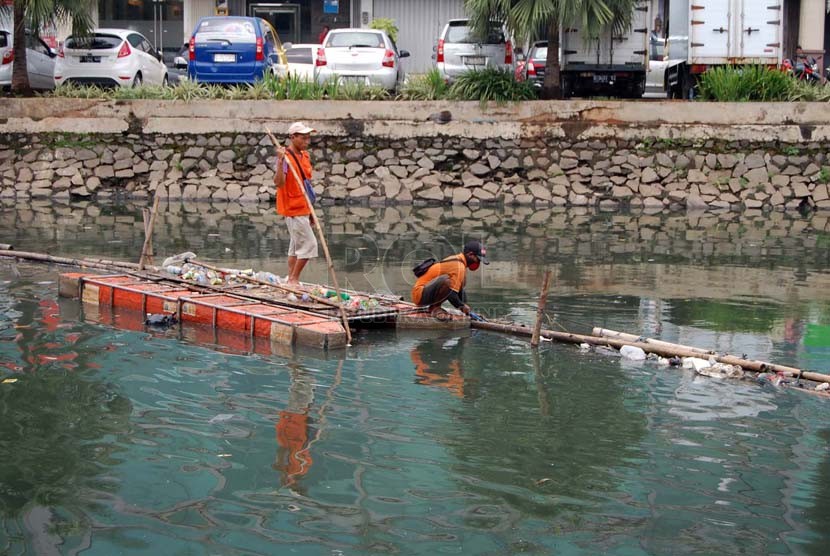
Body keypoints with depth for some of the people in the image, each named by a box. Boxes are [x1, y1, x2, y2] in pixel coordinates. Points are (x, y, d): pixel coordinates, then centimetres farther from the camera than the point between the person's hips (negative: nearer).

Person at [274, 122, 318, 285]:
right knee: (309, 244, -9)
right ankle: (294, 279, 0)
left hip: (302, 209, 9)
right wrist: (280, 162, -39)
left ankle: (291, 280, 19)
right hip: (293, 209, -9)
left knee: (296, 246, 13)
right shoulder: (286, 157, -15)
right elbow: (279, 183, -26)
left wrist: (310, 211, 19)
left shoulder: (305, 156, 10)